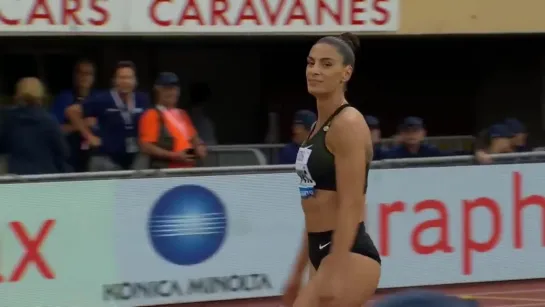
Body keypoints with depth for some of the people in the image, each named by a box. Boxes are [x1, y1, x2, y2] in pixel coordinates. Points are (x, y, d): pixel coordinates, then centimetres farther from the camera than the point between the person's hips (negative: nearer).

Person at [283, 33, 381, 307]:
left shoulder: (348, 124, -12)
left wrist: (335, 274, -24)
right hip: (324, 252, 10)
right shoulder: (319, 126, 16)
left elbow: (351, 206, -19)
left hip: (349, 256, -10)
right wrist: (298, 273, 22)